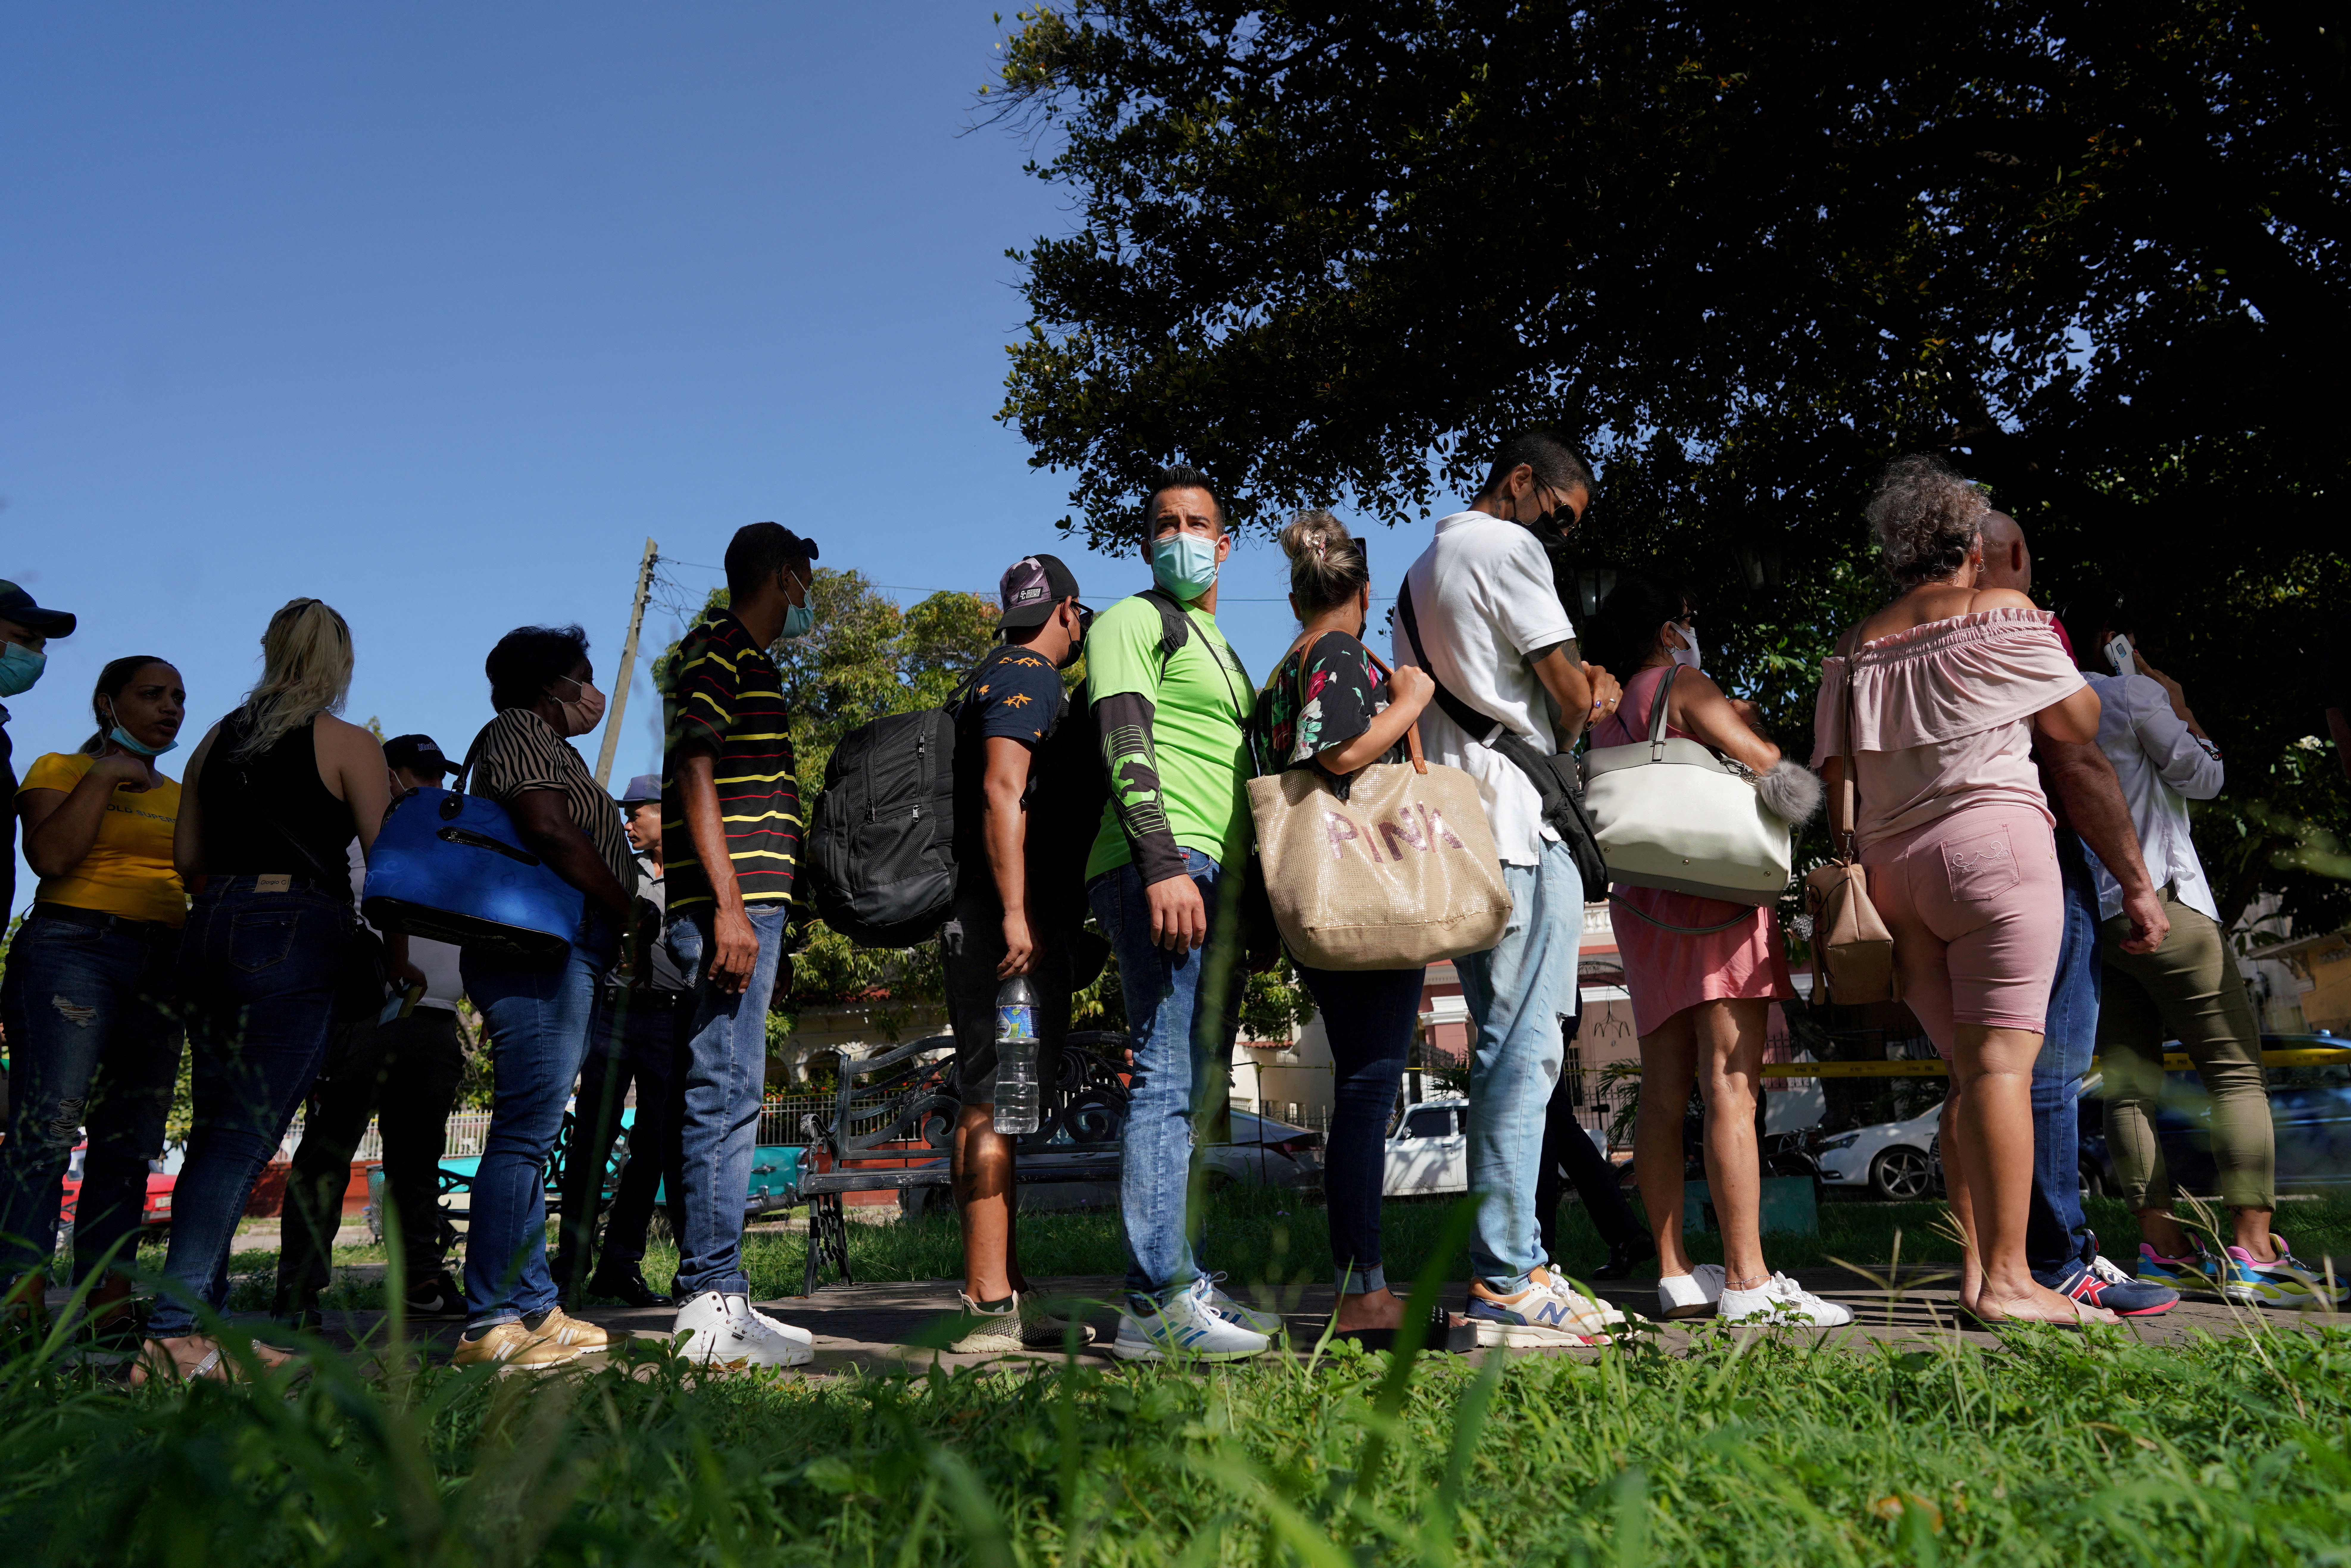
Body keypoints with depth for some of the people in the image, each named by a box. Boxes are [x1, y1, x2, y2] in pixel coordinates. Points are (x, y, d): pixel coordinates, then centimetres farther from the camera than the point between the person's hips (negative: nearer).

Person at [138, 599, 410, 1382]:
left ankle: (202, 1323, 13)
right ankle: (175, 1333, -14)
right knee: (247, 1135, -9)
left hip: (211, 930, 6)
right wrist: (397, 957, 7)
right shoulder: (348, 745, 0)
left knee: (217, 1132, 11)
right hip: (299, 930, -6)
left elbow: (188, 857, 18)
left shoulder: (217, 740, 16)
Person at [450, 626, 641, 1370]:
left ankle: (533, 1307, 16)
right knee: (526, 1130, -13)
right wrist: (632, 914, -12)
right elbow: (550, 830, -16)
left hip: (560, 955, 11)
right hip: (539, 951, -11)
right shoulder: (518, 731, -2)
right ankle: (493, 1321, -12)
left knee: (530, 1133, 10)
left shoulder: (549, 747, 29)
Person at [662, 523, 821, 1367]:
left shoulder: (744, 657, 26)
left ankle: (708, 1288, 15)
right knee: (727, 1092, -11)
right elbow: (694, 773, -14)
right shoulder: (717, 647, -3)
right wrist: (729, 904, -22)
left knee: (725, 1095, 10)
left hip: (745, 902, 10)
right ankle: (712, 1302, -9)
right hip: (732, 902, -10)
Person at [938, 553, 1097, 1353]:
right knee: (997, 1102, -12)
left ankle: (1007, 1296, 16)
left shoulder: (993, 678, 25)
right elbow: (1003, 790, -18)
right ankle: (991, 1303, -12)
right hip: (1007, 919, -10)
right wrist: (1015, 913, -24)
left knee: (995, 1101, 10)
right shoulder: (1029, 676, -5)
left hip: (987, 923, 10)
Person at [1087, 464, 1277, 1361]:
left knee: (1194, 1088, 7)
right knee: (1170, 1079, -14)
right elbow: (1125, 747, -11)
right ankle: (1161, 1302, -13)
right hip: (1165, 866, -9)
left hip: (1217, 878, 9)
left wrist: (1251, 893, 23)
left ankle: (1170, 1294, 11)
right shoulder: (1133, 622, 3)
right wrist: (1163, 864, -23)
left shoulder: (1218, 647, 30)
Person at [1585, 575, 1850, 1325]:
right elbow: (1774, 774, -12)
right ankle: (1748, 1280, -11)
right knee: (1731, 1089, -10)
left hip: (1643, 906, 8)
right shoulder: (1686, 689, -4)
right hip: (1715, 900, -8)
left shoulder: (1608, 717, 18)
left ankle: (1674, 1272, 9)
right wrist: (1750, 728, 8)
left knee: (1664, 1096, 6)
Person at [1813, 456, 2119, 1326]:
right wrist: (2046, 646, 25)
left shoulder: (1853, 649, 16)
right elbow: (2078, 723, 9)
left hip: (1892, 864, 6)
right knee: (2003, 1060, -9)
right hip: (1993, 839, -5)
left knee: (1970, 1070, 11)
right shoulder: (2001, 611, 2)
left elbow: (1835, 773, 11)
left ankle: (1976, 1266, 10)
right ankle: (2007, 1279, -12)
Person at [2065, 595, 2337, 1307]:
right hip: (2159, 902, -7)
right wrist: (2180, 711, 14)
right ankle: (2253, 1253, -10)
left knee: (2130, 1082, 5)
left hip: (2087, 915, 7)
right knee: (2238, 1071, -4)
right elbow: (2203, 777, 1)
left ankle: (2160, 1246, 4)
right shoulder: (2133, 694, -5)